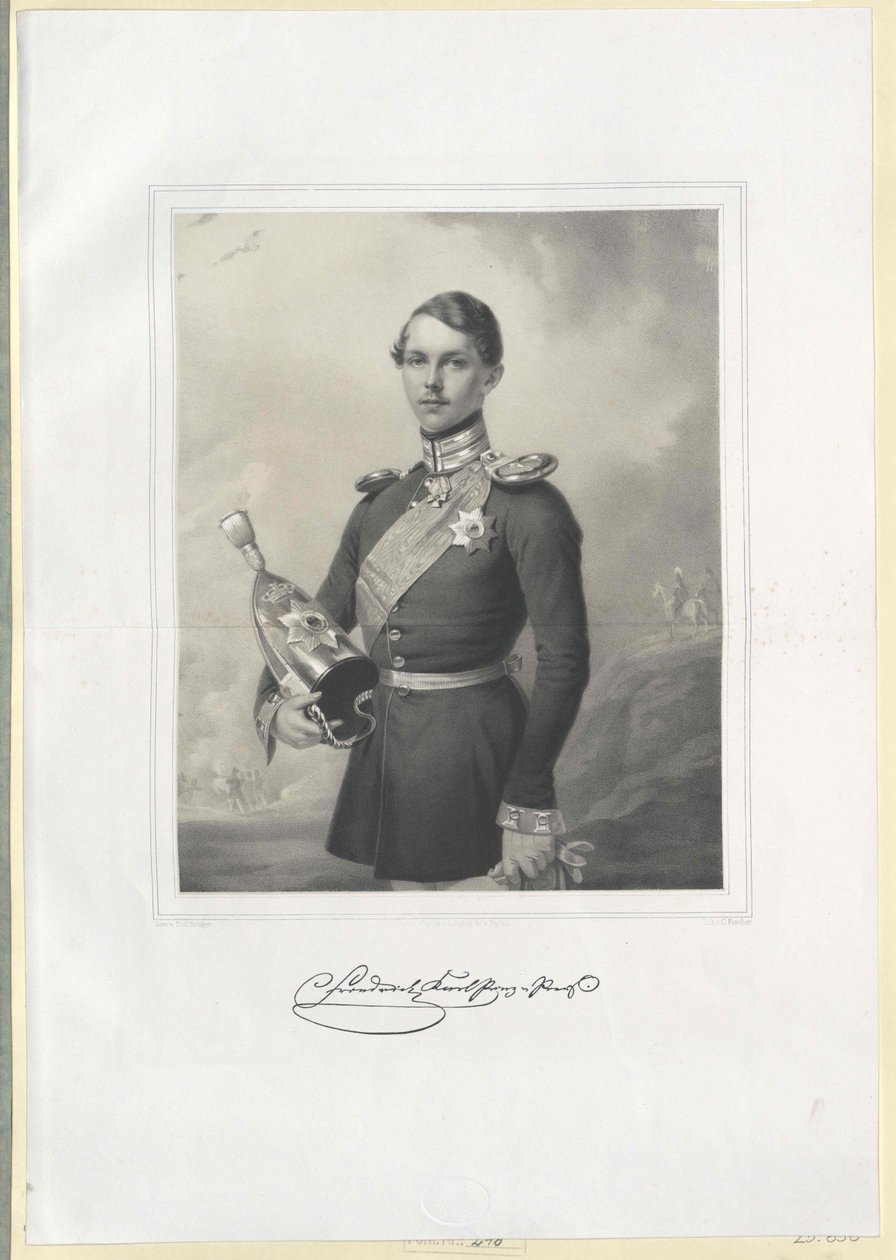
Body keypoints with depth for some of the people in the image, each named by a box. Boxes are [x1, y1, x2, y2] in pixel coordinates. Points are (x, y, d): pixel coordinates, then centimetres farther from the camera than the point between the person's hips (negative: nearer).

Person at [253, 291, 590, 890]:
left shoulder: (523, 504, -10)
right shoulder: (382, 503, 10)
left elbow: (564, 660, -14)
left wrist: (529, 809, -18)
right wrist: (276, 705, -6)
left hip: (476, 752, -6)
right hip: (387, 755, 6)